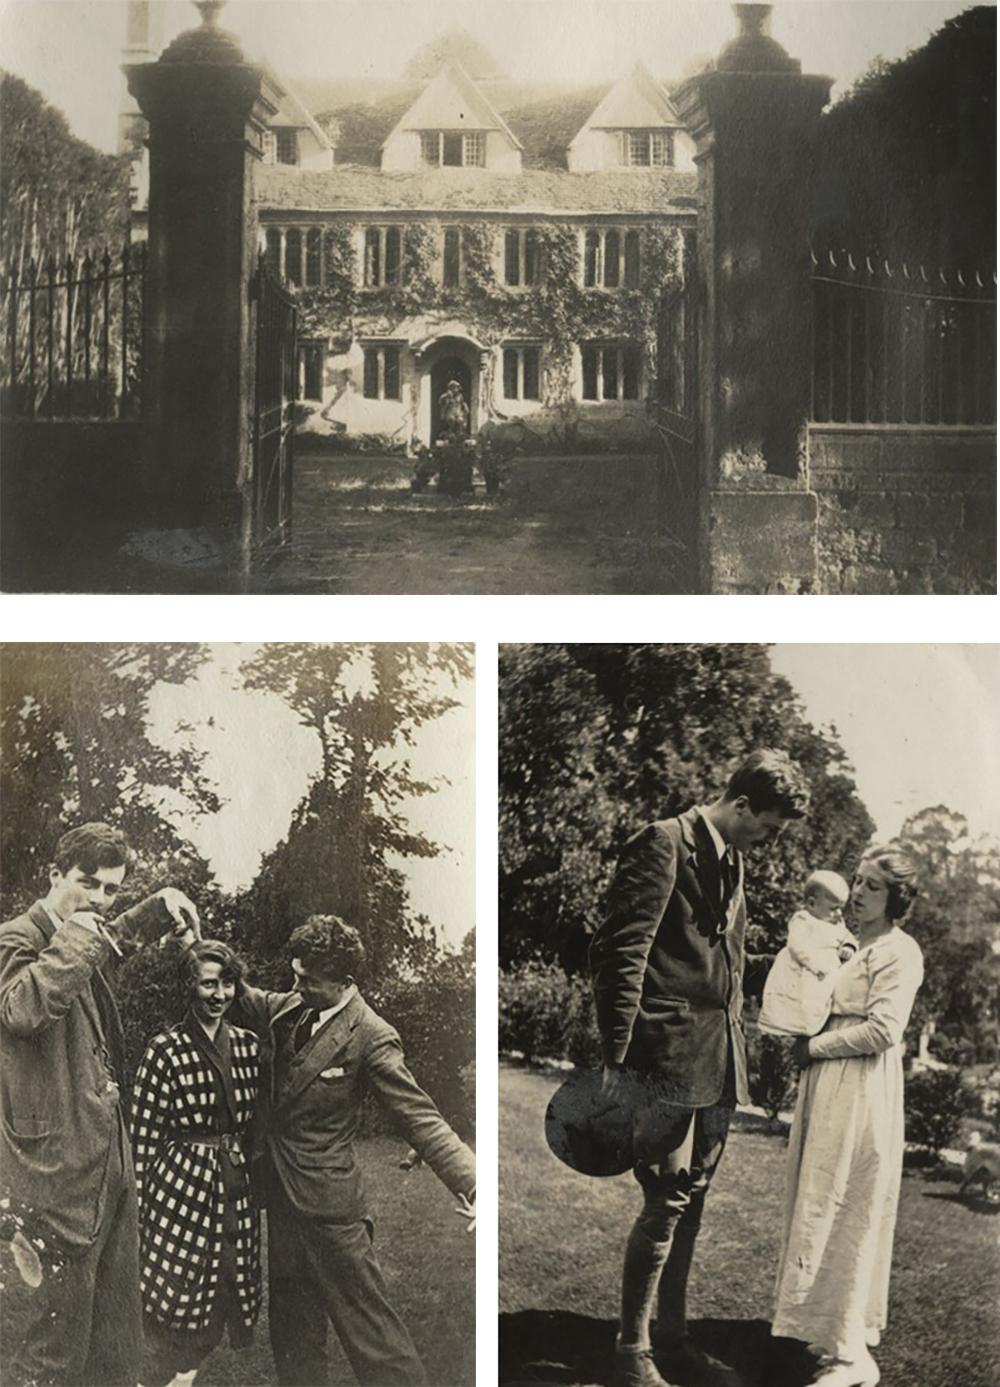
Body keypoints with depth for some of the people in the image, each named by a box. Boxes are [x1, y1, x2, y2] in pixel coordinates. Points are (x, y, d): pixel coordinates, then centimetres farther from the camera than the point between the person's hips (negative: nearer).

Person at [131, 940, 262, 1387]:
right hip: (182, 1187, -5)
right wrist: (140, 1203, -8)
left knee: (218, 1313, 8)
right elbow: (144, 1137, -6)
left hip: (236, 1189, 5)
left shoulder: (248, 1045, 7)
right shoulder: (164, 1050, -7)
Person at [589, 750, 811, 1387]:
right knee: (667, 1202, -6)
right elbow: (621, 952, -14)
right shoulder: (665, 845, -9)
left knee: (690, 1204, 13)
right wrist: (617, 1057, -17)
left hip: (719, 1063, 8)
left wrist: (737, 1054, 17)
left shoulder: (733, 861, 18)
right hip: (669, 1056, -8)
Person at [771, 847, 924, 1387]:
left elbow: (882, 1030, -19)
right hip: (827, 1090, 9)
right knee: (822, 1207, 12)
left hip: (861, 1098, -9)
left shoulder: (899, 952, -11)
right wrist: (804, 1046, 6)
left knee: (845, 1214, -6)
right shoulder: (852, 947, 17)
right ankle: (843, 1333, 23)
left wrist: (812, 1047, -10)